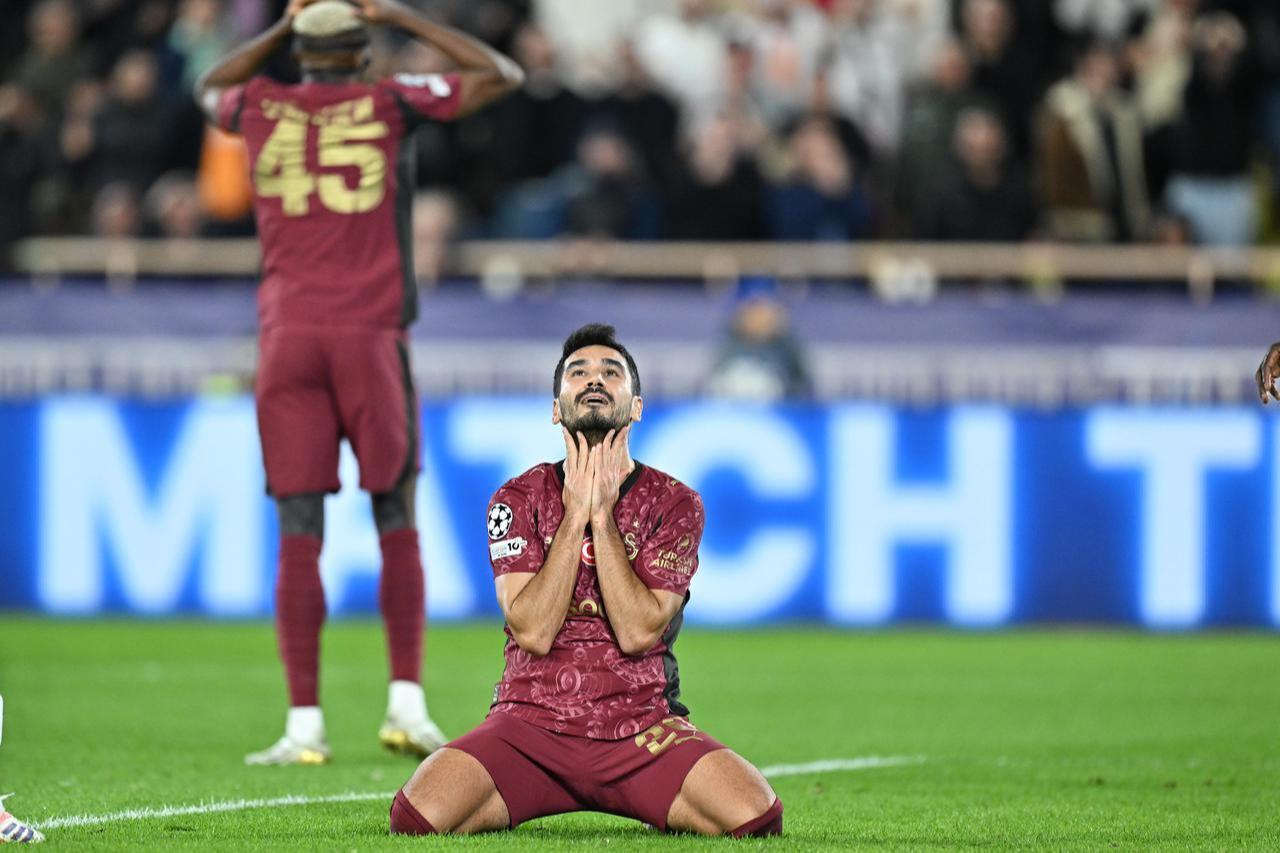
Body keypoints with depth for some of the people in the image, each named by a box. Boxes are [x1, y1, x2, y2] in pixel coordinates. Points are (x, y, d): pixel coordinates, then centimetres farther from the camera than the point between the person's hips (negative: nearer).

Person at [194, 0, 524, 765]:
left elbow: (212, 90, 35)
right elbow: (502, 75, 16)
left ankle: (305, 724, -4)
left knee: (299, 538, 0)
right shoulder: (388, 104, 3)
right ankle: (407, 703, 2)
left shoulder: (262, 108, 9)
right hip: (369, 334, -2)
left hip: (288, 337, 2)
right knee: (397, 525, 8)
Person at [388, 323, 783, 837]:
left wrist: (603, 515, -11)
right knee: (419, 816, -28)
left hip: (642, 729, 0)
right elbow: (533, 632, -10)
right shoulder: (518, 499, 5)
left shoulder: (673, 502, 4)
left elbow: (637, 632, -10)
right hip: (531, 723, 0)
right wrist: (575, 515, -11)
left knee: (754, 816, -27)